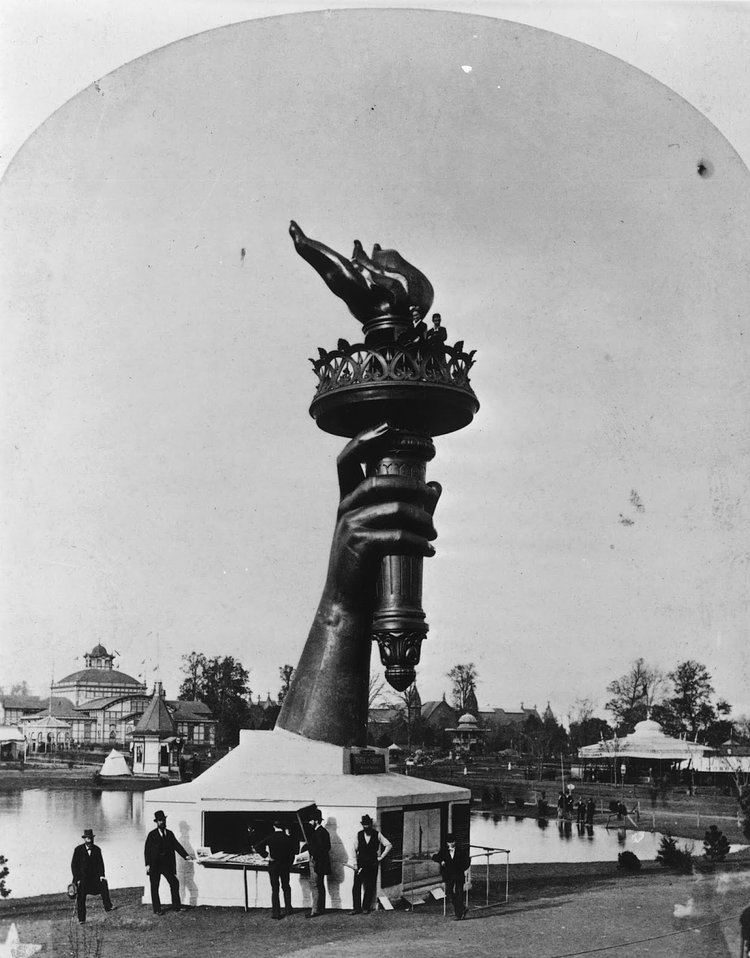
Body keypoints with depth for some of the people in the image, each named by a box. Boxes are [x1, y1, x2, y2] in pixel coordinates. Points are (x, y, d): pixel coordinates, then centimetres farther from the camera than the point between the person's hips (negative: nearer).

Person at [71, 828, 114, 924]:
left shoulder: (97, 849, 1)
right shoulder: (78, 850, -7)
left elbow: (100, 863, 2)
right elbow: (74, 865, -6)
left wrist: (101, 875, -12)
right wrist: (77, 879, -13)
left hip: (94, 876, 2)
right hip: (81, 878, -2)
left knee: (103, 883, -23)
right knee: (80, 899, -4)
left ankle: (108, 906, -20)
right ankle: (81, 919, 9)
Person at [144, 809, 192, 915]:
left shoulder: (170, 834, 9)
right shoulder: (152, 835, -2)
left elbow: (177, 846, 4)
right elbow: (147, 850, -4)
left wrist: (186, 856, -9)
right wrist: (147, 864, -13)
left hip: (167, 864, 3)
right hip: (155, 865, -3)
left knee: (174, 883, -5)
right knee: (154, 888, 3)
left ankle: (176, 907, 3)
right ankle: (157, 909, 12)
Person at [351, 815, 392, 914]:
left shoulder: (377, 835, -1)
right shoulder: (359, 834, 4)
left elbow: (389, 845, 2)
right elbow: (355, 849, 8)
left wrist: (381, 857, -1)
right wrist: (355, 863, 2)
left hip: (372, 864, -1)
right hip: (360, 864, 1)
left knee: (369, 887, 0)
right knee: (356, 886, -5)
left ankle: (366, 908, 10)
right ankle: (357, 908, 1)